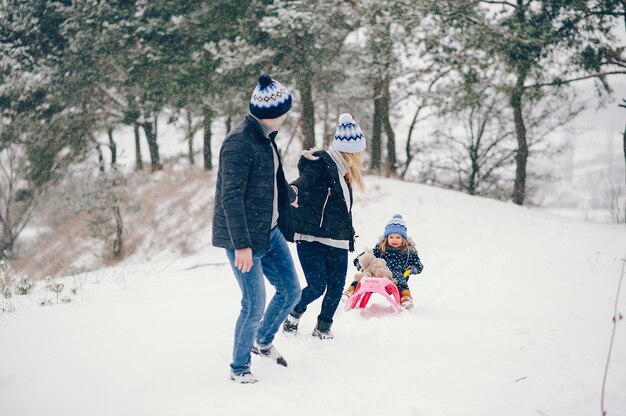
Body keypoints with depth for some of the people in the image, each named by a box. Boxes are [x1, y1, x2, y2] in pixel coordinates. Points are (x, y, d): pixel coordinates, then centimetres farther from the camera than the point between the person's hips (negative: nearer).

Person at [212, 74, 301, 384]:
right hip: (244, 238, -9)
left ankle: (263, 341, 39)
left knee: (290, 290, 15)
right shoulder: (239, 142, -21)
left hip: (270, 232, 9)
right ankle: (239, 368, 15)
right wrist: (241, 245, -27)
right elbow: (231, 197, -24)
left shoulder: (265, 137, 9)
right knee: (255, 306, -5)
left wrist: (289, 194, 46)